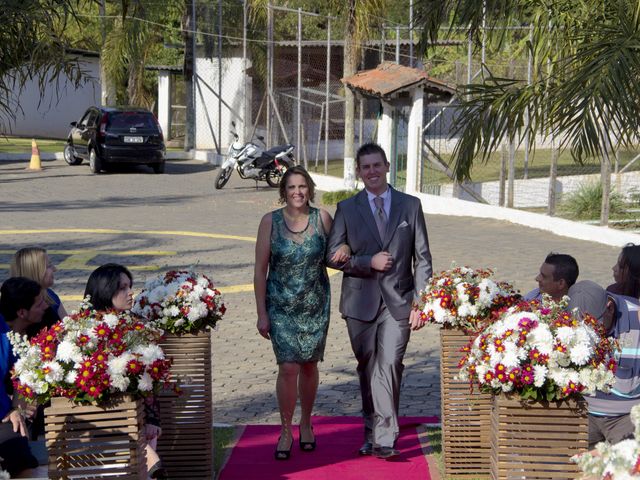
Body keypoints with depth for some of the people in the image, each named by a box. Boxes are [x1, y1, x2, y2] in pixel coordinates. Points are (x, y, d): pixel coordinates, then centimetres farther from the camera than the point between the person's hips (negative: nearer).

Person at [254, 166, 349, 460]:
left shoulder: (322, 218, -3)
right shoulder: (270, 221, -7)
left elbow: (335, 254, 14)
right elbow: (260, 270, -4)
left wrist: (344, 254, -12)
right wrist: (261, 313, -6)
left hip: (315, 305, 2)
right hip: (281, 306, -2)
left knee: (309, 366, 11)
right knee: (288, 367, -11)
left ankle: (306, 425, 31)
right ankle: (286, 432, 5)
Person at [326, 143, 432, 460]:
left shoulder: (410, 205, 6)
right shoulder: (347, 209, 7)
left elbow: (422, 258, 5)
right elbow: (333, 255, 2)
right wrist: (369, 262, -12)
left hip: (398, 302, -2)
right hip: (361, 302, 2)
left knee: (389, 366, -13)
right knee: (367, 369, 10)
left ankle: (384, 438, -11)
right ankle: (373, 430, 23)